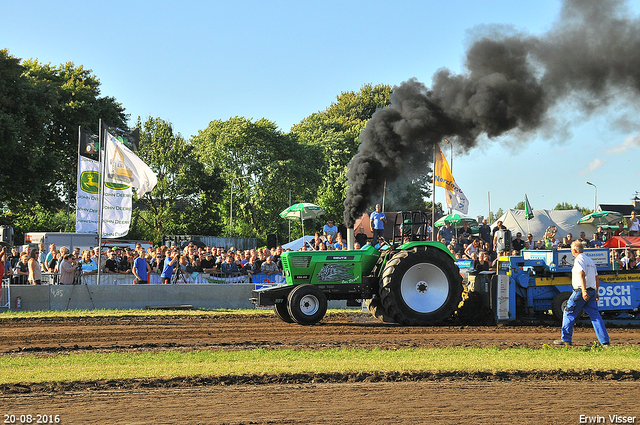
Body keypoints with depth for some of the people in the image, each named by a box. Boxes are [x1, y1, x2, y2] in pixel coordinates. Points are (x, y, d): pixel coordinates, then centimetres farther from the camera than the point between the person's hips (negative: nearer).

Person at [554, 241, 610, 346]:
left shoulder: (579, 259, -6)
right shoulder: (590, 260, 20)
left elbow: (582, 275, -20)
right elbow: (597, 278, 22)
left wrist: (584, 291, -28)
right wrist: (596, 293, 25)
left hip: (580, 291, -8)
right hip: (592, 291, 8)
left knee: (569, 313, 3)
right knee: (595, 315, 4)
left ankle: (566, 339, 4)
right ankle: (605, 341, -5)